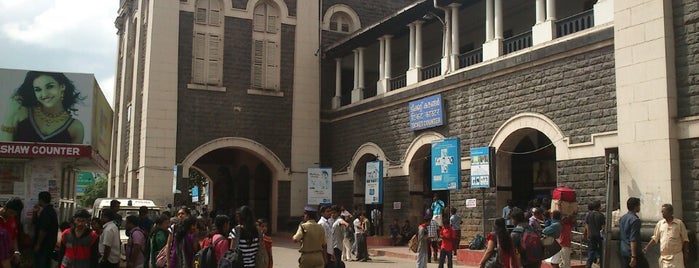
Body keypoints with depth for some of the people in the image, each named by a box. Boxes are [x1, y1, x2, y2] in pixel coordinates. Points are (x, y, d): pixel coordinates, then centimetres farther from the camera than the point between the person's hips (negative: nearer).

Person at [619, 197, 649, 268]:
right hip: (632, 252, -8)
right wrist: (633, 257, -22)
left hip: (623, 252, 8)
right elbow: (633, 240, -21)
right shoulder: (635, 220, -15)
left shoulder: (622, 218, 11)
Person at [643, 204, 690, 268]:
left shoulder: (679, 223, -3)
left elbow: (685, 239, 3)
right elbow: (655, 238, 10)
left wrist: (686, 250, -5)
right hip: (664, 257, 3)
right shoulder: (660, 223, 5)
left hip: (676, 256, -3)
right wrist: (647, 247, 3)